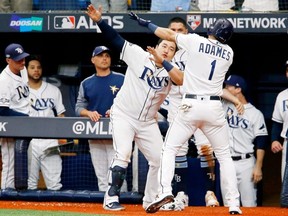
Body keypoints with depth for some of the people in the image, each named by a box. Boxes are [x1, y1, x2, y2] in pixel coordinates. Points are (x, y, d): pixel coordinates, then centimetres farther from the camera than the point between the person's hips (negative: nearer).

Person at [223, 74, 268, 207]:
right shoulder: (224, 106, 9)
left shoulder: (255, 113, 0)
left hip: (245, 163, -3)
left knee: (249, 204, -6)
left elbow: (261, 143, -4)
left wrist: (258, 167, -10)